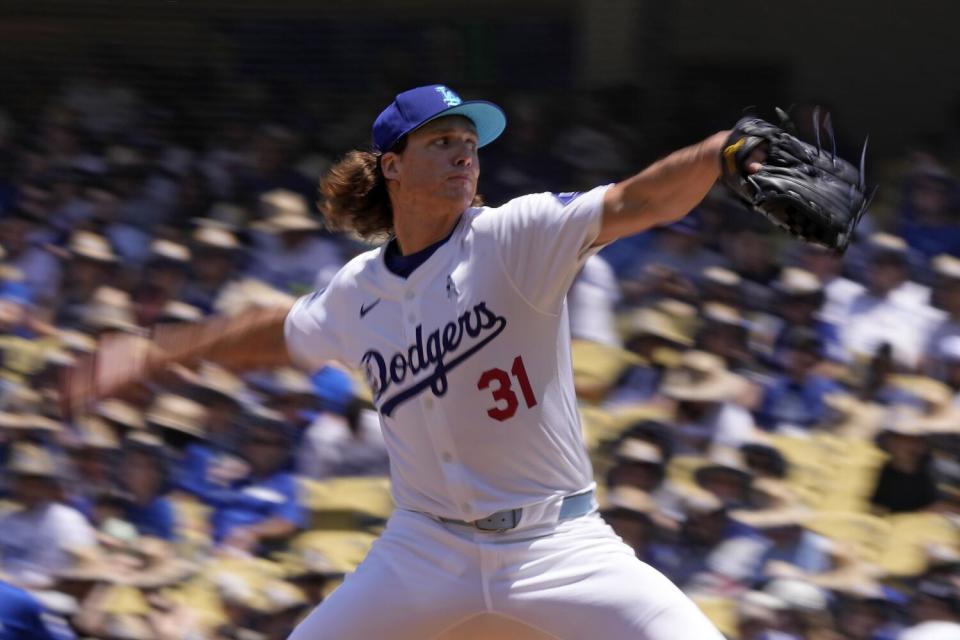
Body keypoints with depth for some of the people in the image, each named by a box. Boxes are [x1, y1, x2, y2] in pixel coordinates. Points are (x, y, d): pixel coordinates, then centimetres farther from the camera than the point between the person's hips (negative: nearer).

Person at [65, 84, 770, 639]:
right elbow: (280, 333, 26)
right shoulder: (359, 290, 5)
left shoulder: (514, 237, -8)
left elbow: (636, 203, -23)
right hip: (428, 545, 4)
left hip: (555, 542, -3)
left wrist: (726, 152, -40)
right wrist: (157, 351, 27)